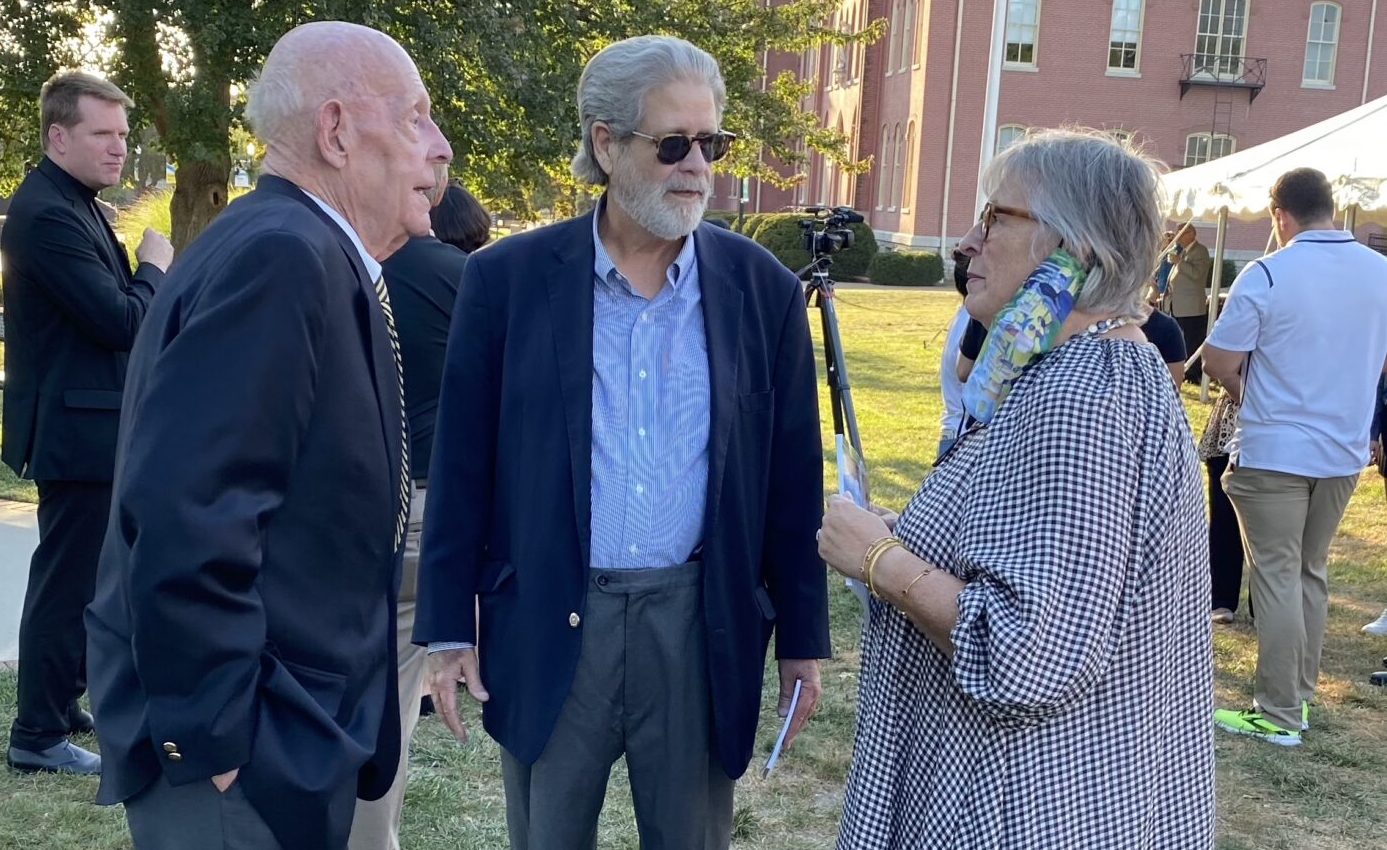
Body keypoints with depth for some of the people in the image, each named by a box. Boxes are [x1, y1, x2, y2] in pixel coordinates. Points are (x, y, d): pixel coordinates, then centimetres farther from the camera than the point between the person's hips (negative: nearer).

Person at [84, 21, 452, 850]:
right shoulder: (283, 256, -21)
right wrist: (215, 740, -21)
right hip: (243, 744, -9)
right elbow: (185, 517, -28)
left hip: (281, 725, 9)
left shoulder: (310, 257, 9)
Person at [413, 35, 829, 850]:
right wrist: (450, 627, 0)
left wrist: (803, 638, 4)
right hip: (549, 622, 0)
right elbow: (463, 468, -1)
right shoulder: (508, 278, -4)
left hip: (702, 624, 1)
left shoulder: (765, 290, -1)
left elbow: (794, 479, 3)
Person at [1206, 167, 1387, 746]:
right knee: (1312, 573, 17)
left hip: (1274, 452, -6)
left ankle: (1278, 715, 4)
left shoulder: (1267, 275, -16)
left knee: (1277, 577, 0)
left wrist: (1244, 389, 5)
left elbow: (1218, 363, -14)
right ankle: (1300, 694, 25)